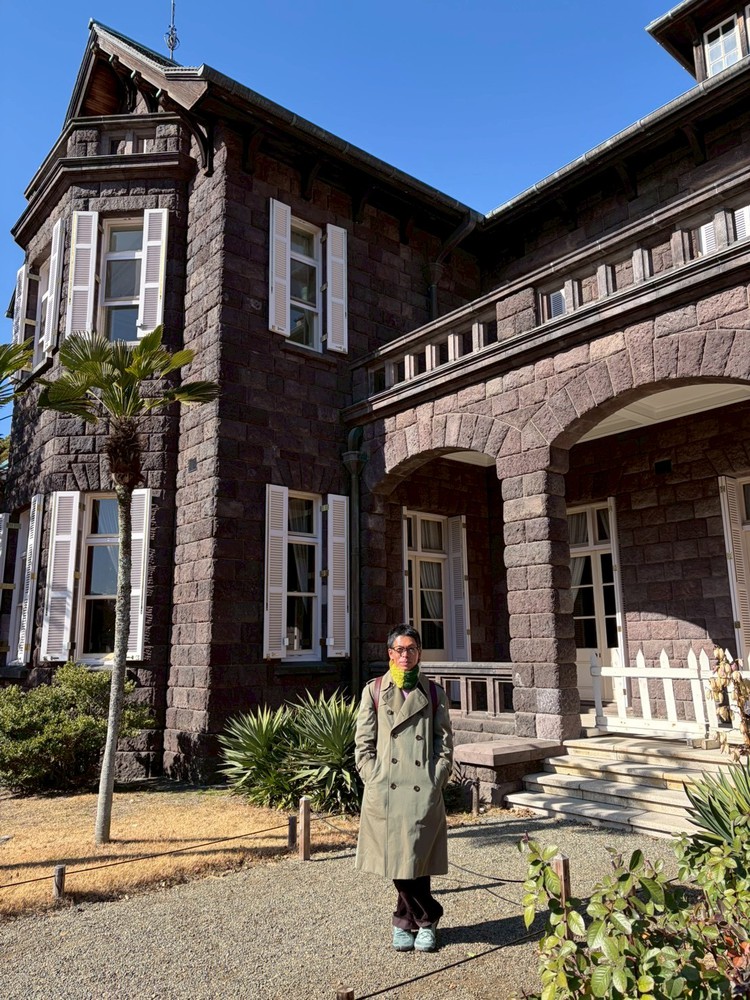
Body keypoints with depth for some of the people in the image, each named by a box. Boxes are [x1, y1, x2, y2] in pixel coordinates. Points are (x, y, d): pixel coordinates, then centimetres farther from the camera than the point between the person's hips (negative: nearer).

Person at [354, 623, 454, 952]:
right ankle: (427, 916, 31)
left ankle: (406, 920, 29)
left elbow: (445, 743, 7)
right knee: (397, 861, 5)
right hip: (385, 791, 0)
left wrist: (436, 782, -2)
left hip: (423, 792, 0)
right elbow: (363, 744, 3)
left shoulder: (433, 693, 6)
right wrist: (374, 781, -5)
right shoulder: (374, 691, 4)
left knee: (416, 860, 2)